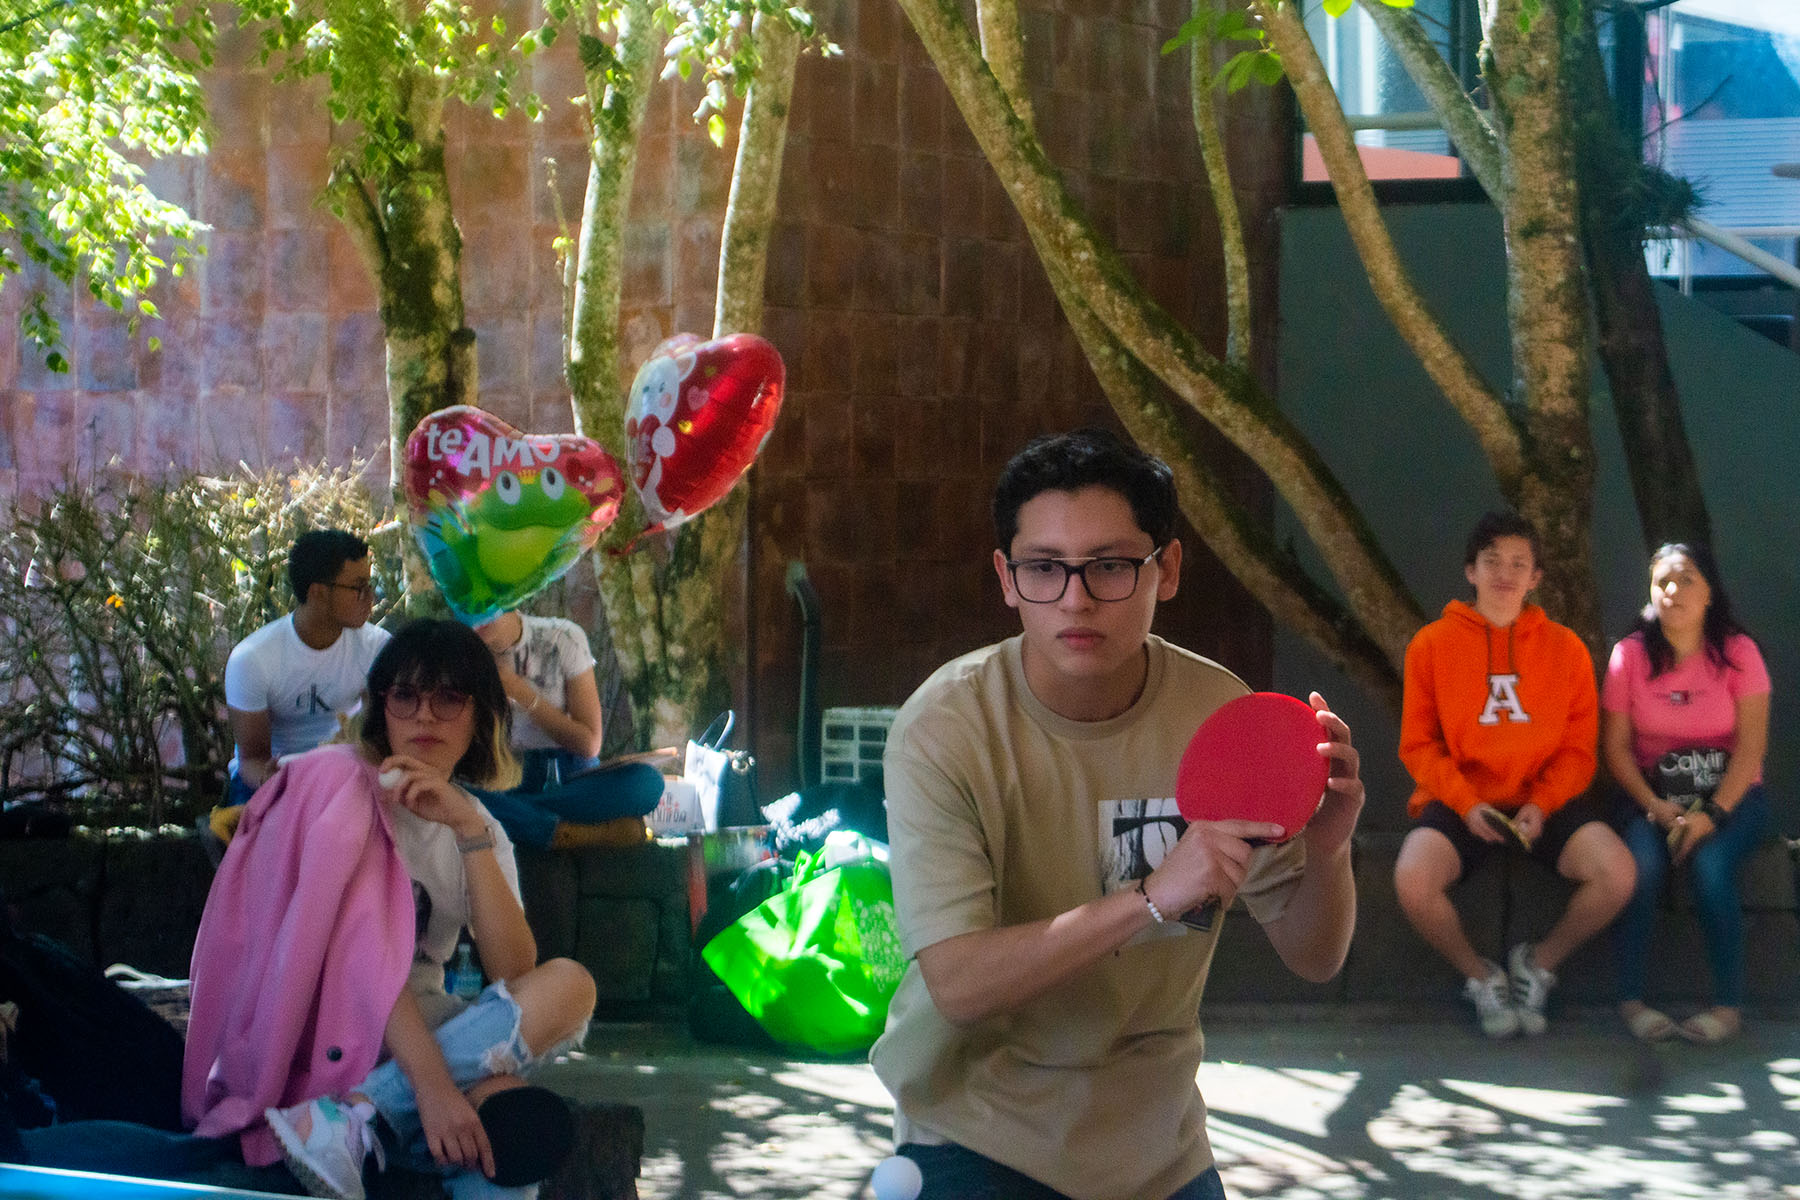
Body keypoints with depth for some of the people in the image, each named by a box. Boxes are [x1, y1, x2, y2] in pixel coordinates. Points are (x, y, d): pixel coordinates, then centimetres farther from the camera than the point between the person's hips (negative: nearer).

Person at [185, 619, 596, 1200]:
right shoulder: (341, 777, -4)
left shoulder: (480, 830, 13)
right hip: (330, 1025, -6)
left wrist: (468, 830, -14)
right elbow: (354, 942, -16)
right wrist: (430, 1081, -28)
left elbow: (513, 974, -4)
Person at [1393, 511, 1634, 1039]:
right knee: (1413, 880, -31)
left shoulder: (1565, 648, 5)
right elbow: (1418, 744, 1)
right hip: (1460, 801, -1)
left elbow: (1579, 749, 5)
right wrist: (1465, 803, -14)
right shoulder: (1432, 644, 1)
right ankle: (1480, 975, 0)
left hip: (1545, 801, 1)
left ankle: (1540, 961, 5)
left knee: (1617, 874, -25)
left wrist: (1542, 805, -13)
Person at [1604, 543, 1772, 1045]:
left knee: (1709, 862, -32)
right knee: (1642, 860, -31)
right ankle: (1631, 999, -23)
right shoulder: (1631, 654, 1)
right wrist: (1655, 806, -16)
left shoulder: (1737, 652, -2)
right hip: (1650, 792, 1)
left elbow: (1751, 745, -9)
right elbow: (1616, 745, -1)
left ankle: (1729, 1004, -21)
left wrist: (1713, 813, -22)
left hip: (1729, 793, -1)